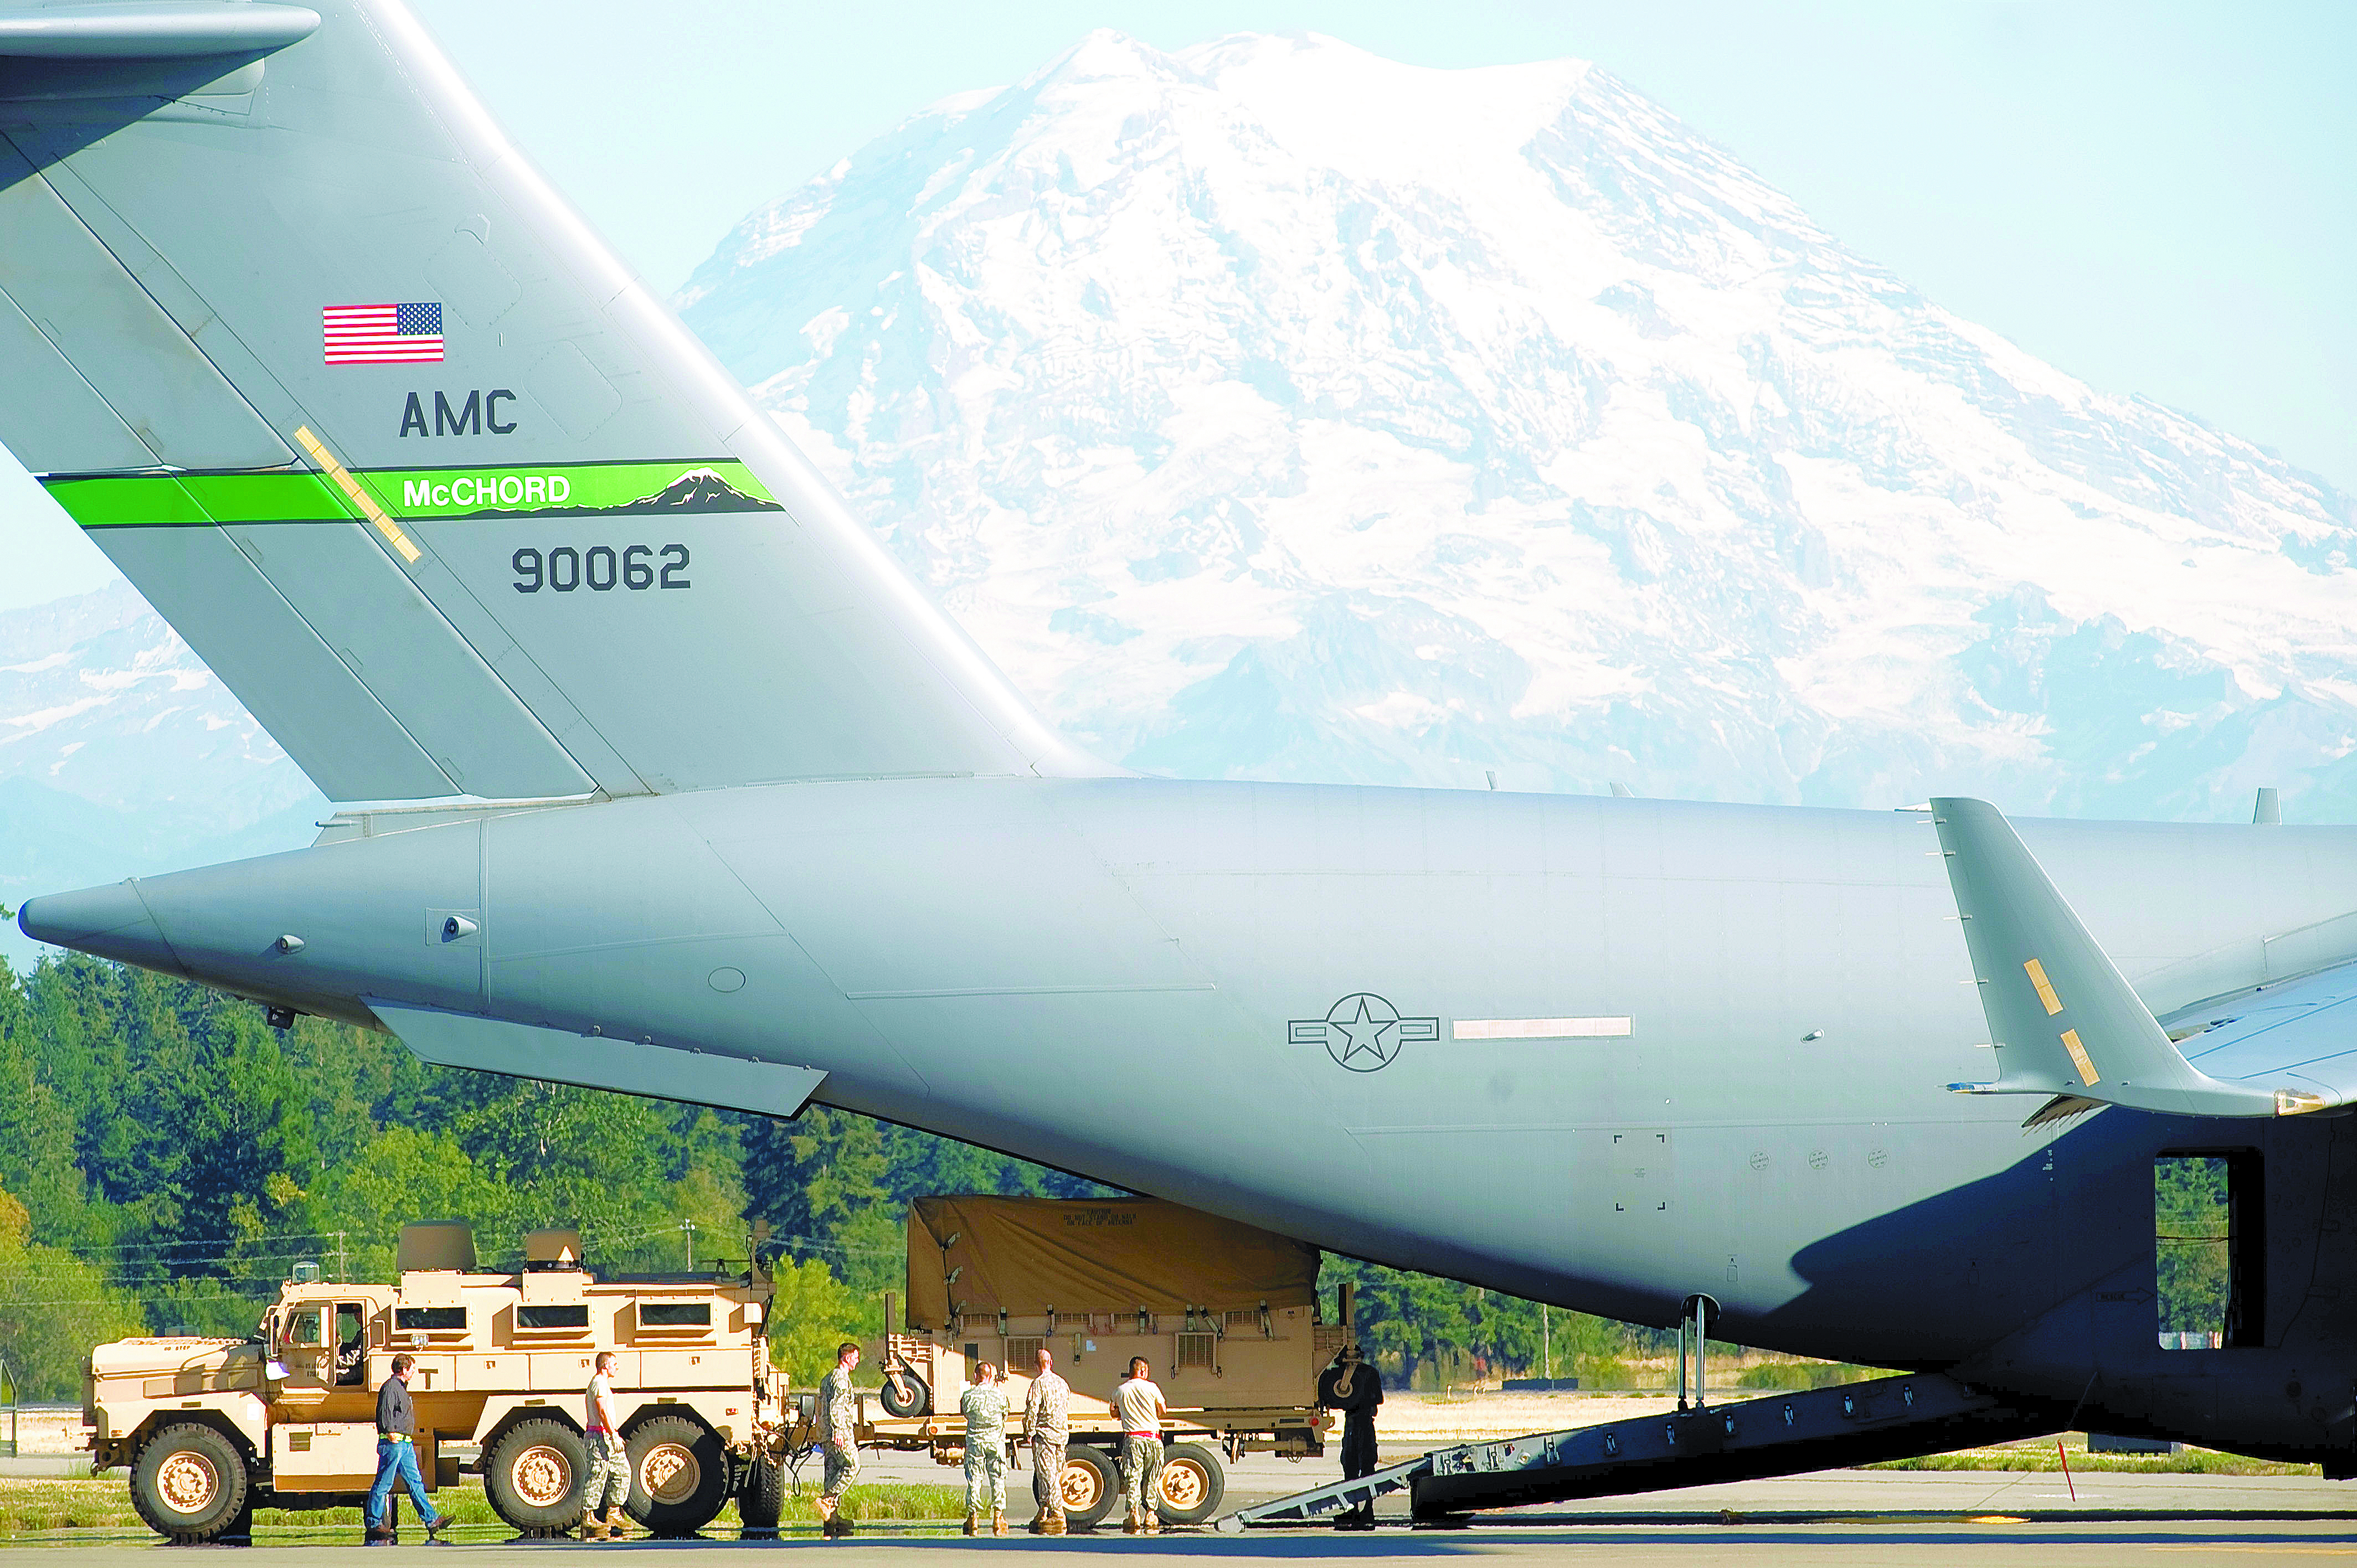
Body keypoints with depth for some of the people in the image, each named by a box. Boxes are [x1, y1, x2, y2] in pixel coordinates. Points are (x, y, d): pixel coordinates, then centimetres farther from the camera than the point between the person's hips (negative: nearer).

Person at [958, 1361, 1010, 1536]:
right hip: (996, 1441, 1)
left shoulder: (969, 1395, -8)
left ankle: (973, 1517, 4)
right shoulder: (1000, 1394, -5)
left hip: (975, 1441, -1)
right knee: (998, 1480, 6)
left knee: (974, 1481, 5)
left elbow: (964, 1412, 6)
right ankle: (998, 1516, 3)